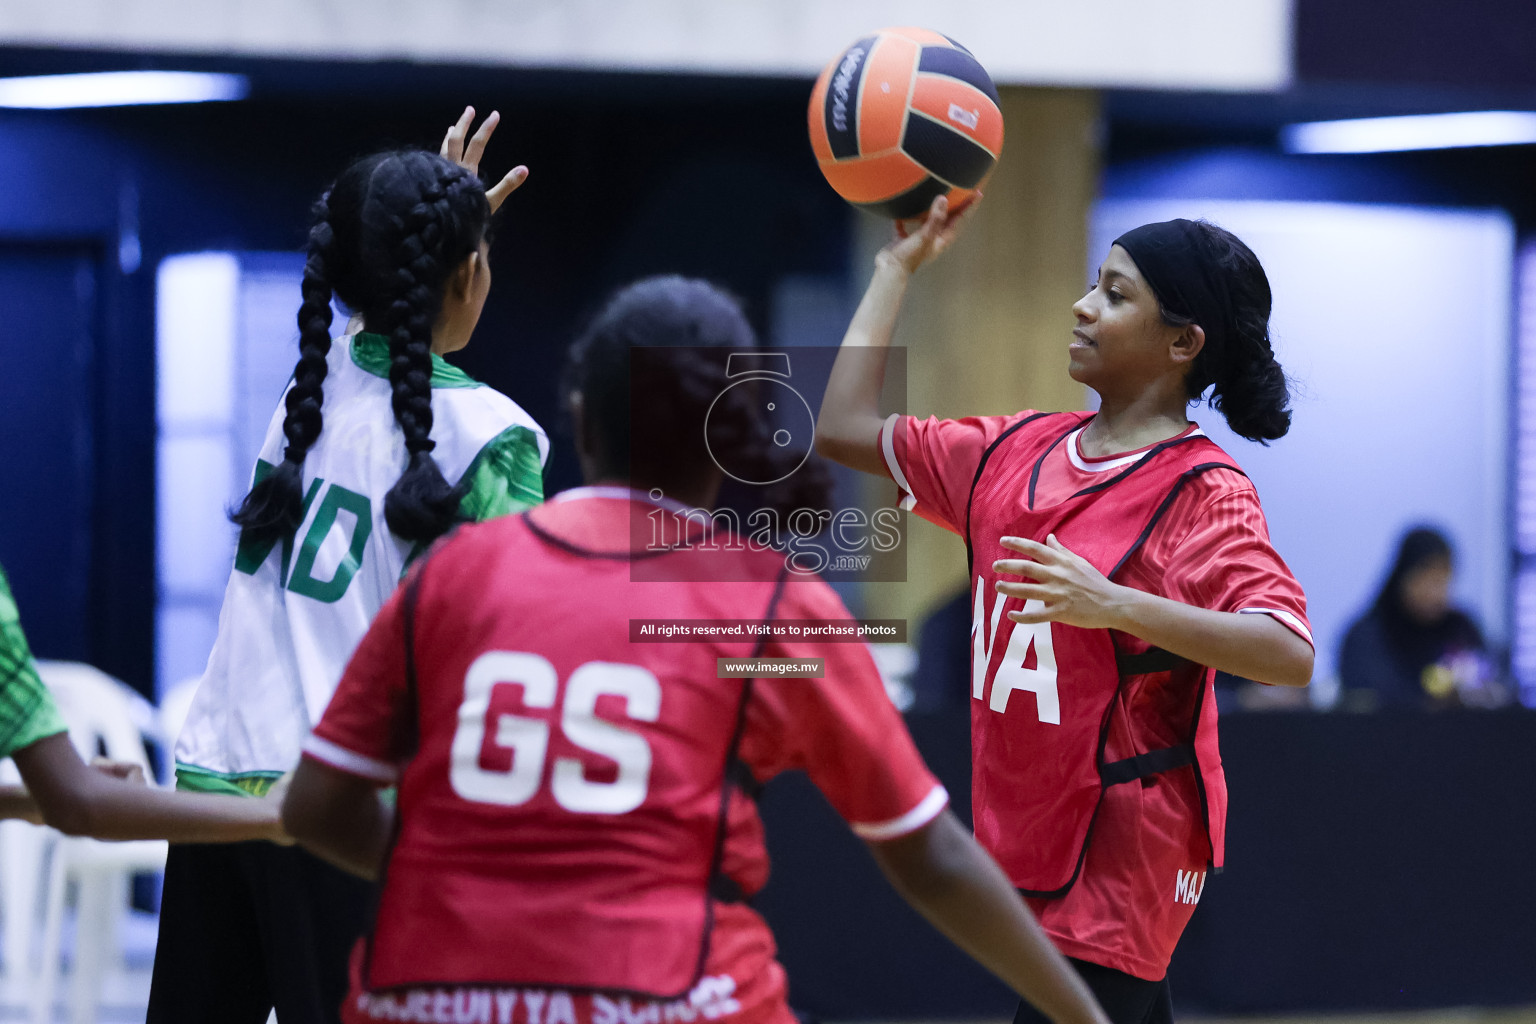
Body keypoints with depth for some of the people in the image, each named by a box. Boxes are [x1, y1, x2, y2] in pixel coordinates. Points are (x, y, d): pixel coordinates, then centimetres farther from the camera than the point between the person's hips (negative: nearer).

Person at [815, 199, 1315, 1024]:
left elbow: (1289, 655, -25)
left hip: (1121, 854, -7)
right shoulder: (1016, 452, 9)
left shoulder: (1201, 492, -12)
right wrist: (899, 265, 16)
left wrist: (1115, 604, -35)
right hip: (1029, 841, 7)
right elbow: (846, 429, 16)